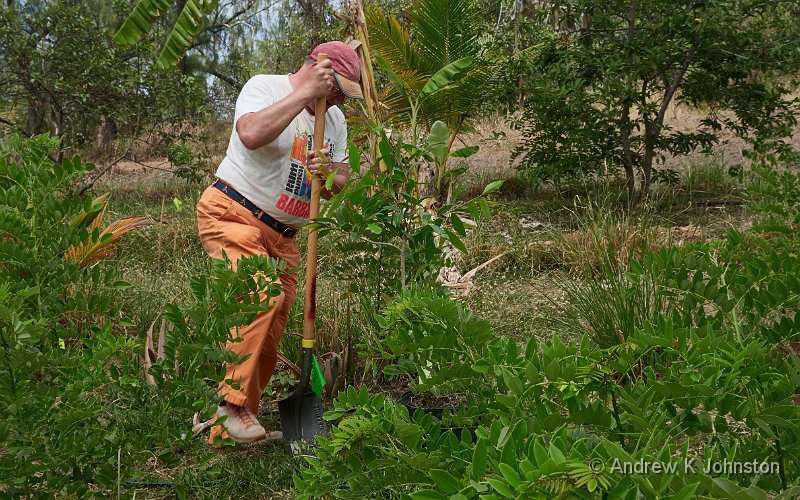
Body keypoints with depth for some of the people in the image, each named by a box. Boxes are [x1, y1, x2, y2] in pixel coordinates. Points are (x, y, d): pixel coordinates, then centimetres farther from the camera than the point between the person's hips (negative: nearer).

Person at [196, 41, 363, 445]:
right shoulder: (263, 87, -7)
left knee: (268, 340, 2)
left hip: (282, 236, 7)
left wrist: (330, 175, -9)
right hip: (232, 215, -7)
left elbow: (340, 179, 15)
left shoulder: (335, 118, 15)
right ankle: (234, 402, -21)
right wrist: (305, 93, -26)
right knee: (263, 295, -31)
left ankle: (227, 427, 12)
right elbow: (252, 134, -28)